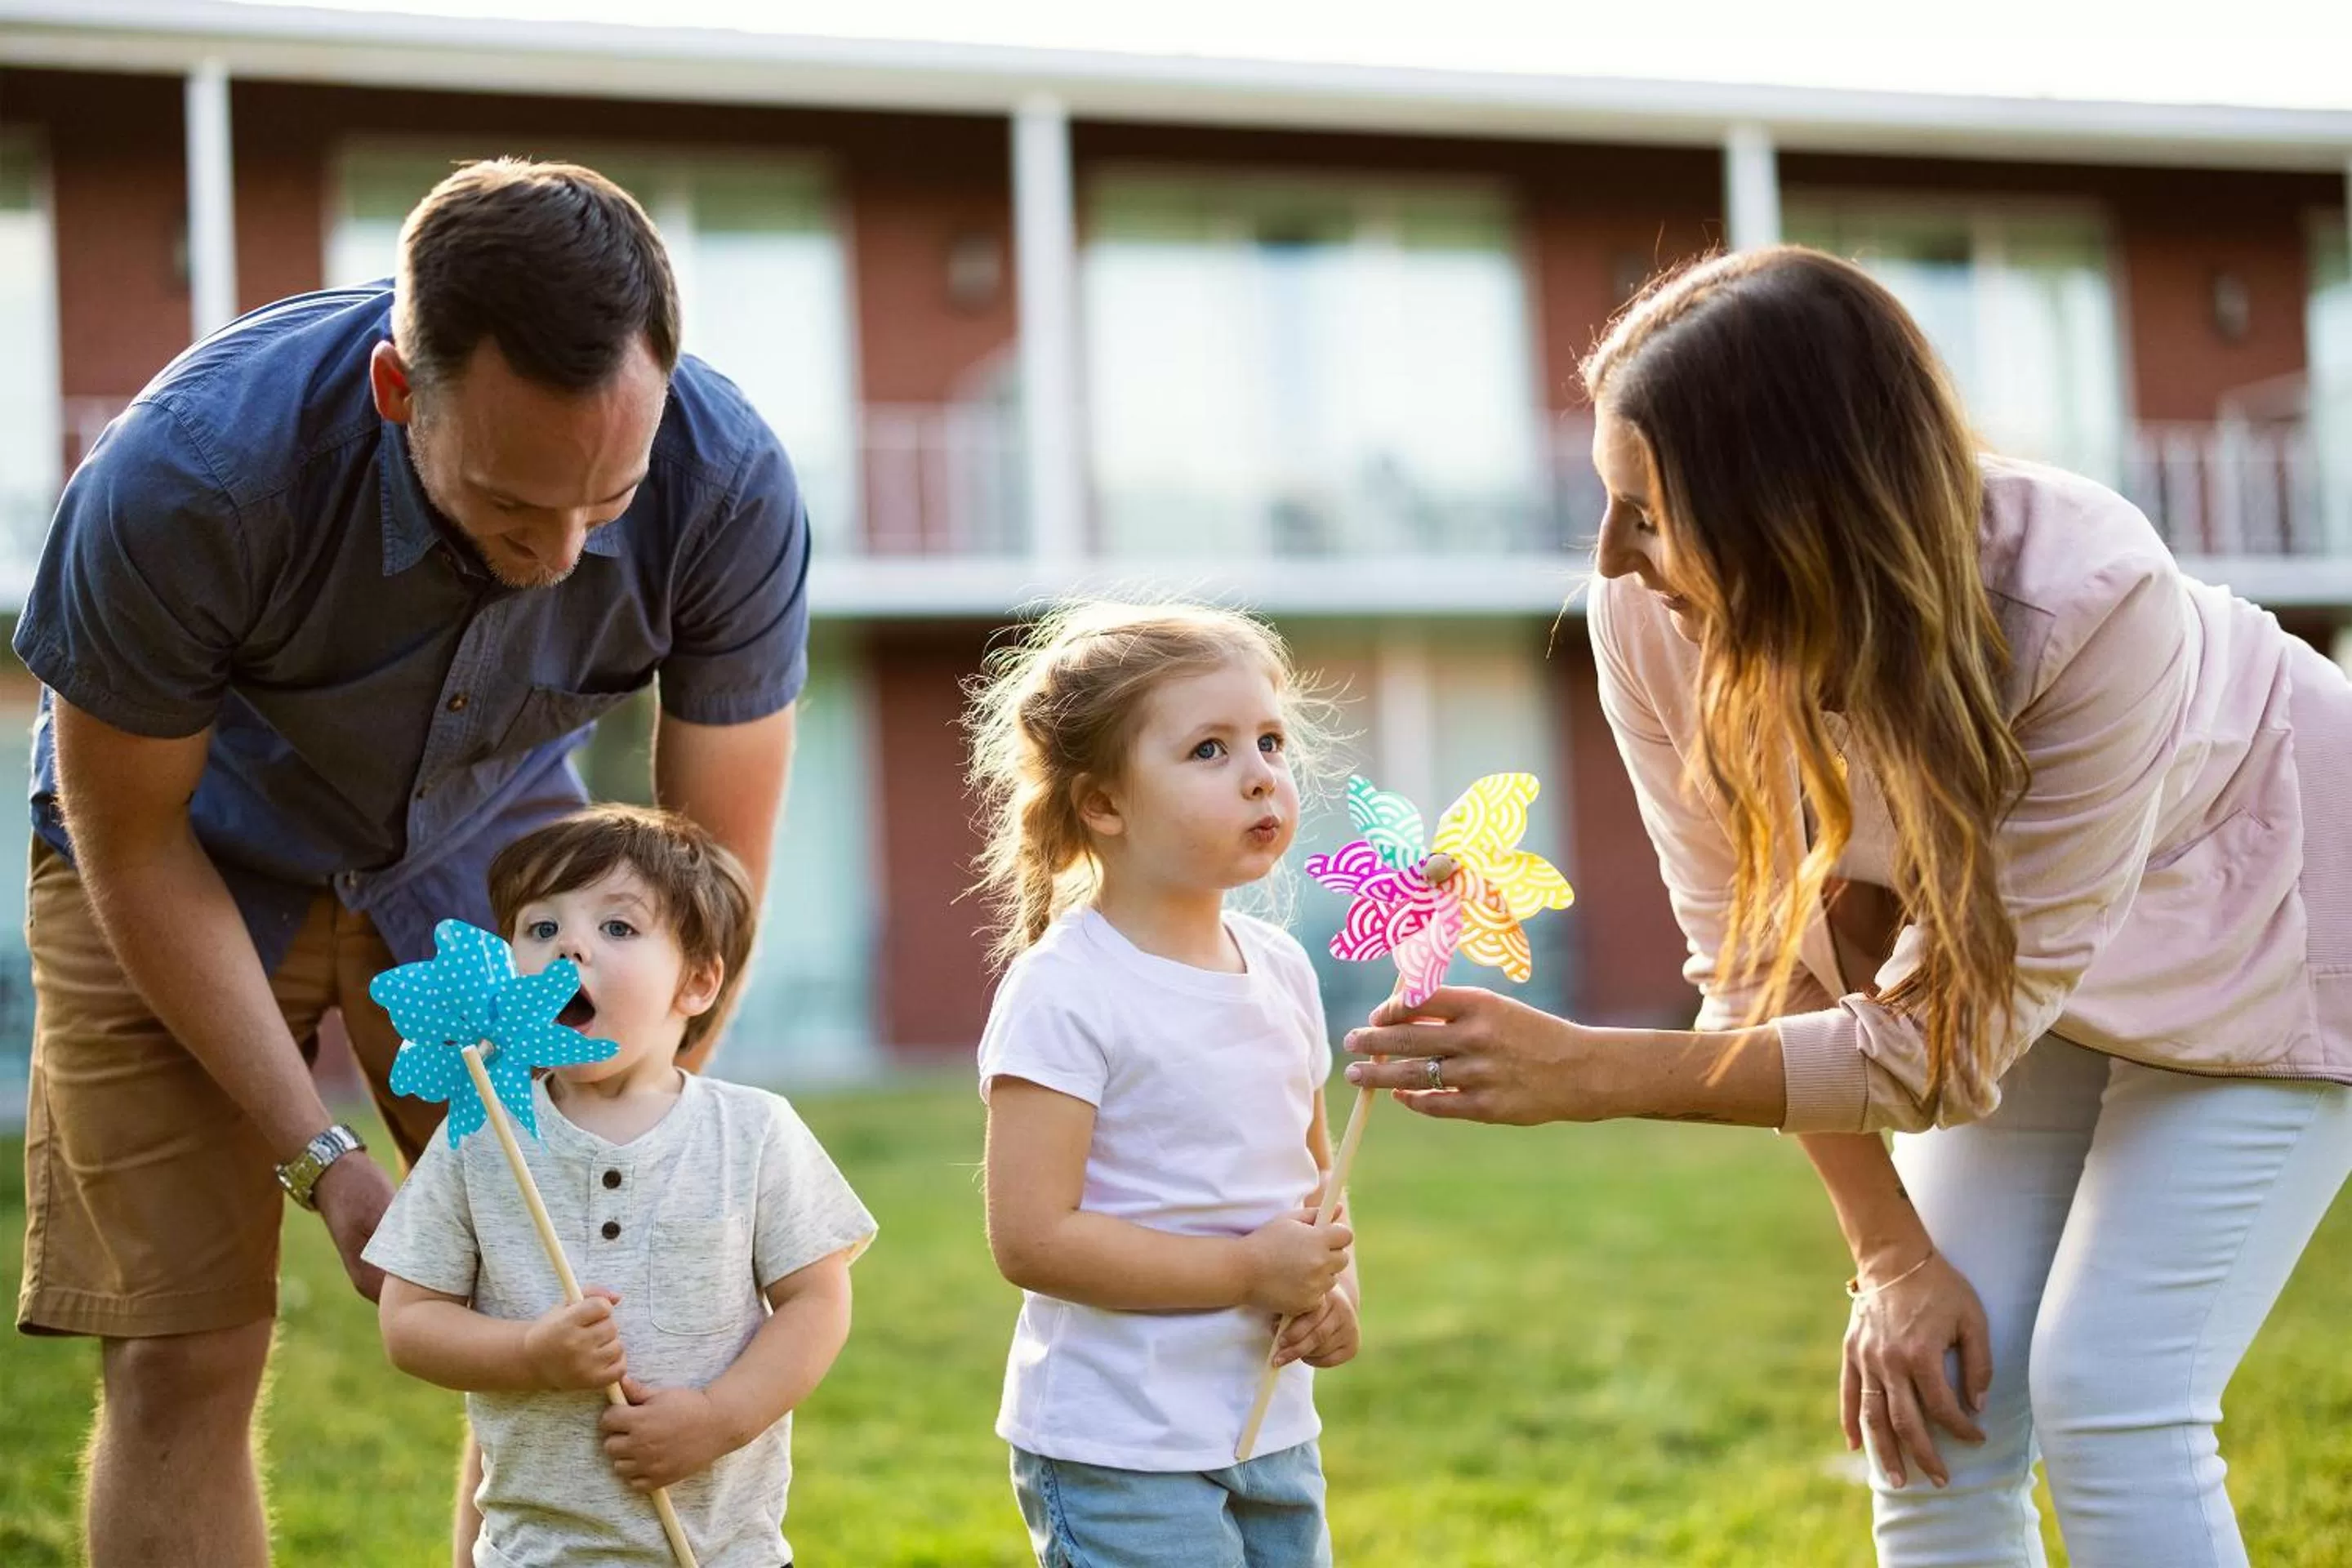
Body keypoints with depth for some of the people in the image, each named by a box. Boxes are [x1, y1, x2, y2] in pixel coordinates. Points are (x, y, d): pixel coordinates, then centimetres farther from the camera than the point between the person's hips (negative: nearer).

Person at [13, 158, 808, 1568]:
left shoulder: (729, 490, -29)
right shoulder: (189, 476, -35)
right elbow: (132, 845, -20)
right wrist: (323, 1163, -20)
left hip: (482, 844, 2)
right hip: (196, 865, -2)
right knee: (186, 1353, -9)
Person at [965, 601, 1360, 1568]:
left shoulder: (1280, 970, 7)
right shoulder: (1064, 993, -16)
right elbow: (1031, 1237, -20)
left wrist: (1334, 1290, 0)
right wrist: (1248, 1271, -19)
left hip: (1274, 1436, 7)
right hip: (1120, 1455, -7)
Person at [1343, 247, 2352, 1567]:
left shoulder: (2084, 606, -39)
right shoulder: (1651, 621, -27)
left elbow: (1951, 1039, -33)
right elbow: (1764, 959, -13)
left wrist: (1587, 1075, -36)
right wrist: (1894, 1256, -13)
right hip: (1999, 942, 4)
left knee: (2110, 1397, -15)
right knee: (1933, 1408, -4)